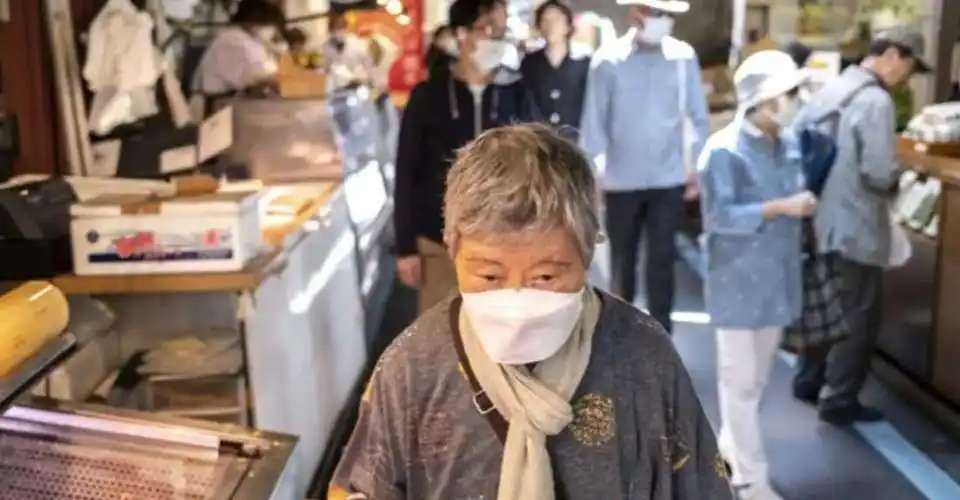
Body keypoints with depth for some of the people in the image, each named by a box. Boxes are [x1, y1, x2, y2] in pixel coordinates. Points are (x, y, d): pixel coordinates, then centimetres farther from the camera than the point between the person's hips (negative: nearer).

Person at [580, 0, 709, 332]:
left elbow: (698, 114, 4)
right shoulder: (609, 59, -7)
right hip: (621, 180, 0)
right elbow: (594, 120, -3)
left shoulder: (683, 56, -3)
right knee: (622, 260, 13)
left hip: (668, 179, 0)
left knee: (662, 259, 1)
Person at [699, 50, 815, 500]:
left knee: (756, 376, 18)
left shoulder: (790, 143, 7)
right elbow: (718, 215, -22)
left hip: (778, 277, 7)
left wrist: (804, 202, 0)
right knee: (740, 379, 3)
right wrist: (781, 208, -25)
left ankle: (731, 446, 36)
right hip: (739, 281, -7)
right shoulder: (724, 150, -16)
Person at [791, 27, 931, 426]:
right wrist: (895, 182, -2)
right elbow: (880, 173, -24)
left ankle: (809, 381, 33)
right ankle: (839, 401, 11)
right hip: (855, 228, -8)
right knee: (859, 317, 4)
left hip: (820, 221, 9)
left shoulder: (829, 90, 8)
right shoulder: (876, 101, -18)